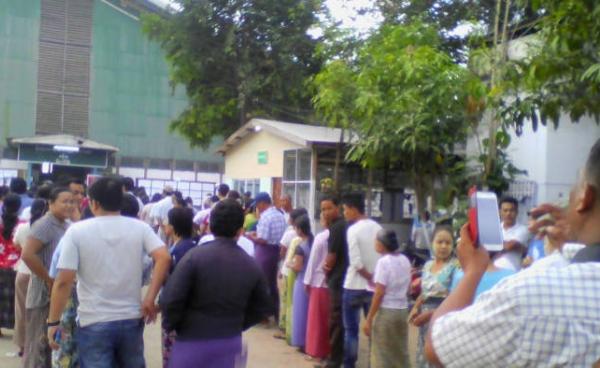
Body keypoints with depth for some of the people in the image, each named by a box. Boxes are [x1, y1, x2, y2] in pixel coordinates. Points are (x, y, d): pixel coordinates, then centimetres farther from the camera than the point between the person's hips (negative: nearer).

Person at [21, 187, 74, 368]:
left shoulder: (66, 226, 10)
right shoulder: (44, 225, -16)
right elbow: (27, 254, -26)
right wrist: (49, 280, -20)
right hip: (44, 294, -8)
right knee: (37, 344, -1)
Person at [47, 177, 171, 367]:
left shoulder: (77, 231, -7)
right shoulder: (140, 227, -1)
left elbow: (64, 281, -12)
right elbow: (164, 258, -15)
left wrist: (53, 322, -3)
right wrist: (150, 299, -10)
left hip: (94, 323, -3)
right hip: (131, 319, 3)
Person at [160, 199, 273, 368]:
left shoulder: (195, 256, -13)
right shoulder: (251, 266, -1)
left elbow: (170, 300, -16)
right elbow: (262, 308, 7)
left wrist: (172, 326, 1)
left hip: (192, 341, -3)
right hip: (230, 343, 3)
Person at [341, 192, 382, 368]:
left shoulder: (353, 230, -14)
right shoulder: (377, 228, 4)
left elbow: (356, 262, -20)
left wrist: (370, 277, -8)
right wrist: (375, 279, 8)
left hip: (354, 286, -5)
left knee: (351, 329, 5)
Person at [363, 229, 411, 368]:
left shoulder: (384, 261, -13)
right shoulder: (405, 260, 8)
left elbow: (379, 293, -16)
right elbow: (407, 288, 10)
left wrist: (369, 319, -12)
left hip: (386, 311, -7)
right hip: (402, 310, 7)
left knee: (382, 355, 2)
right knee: (401, 353, 14)